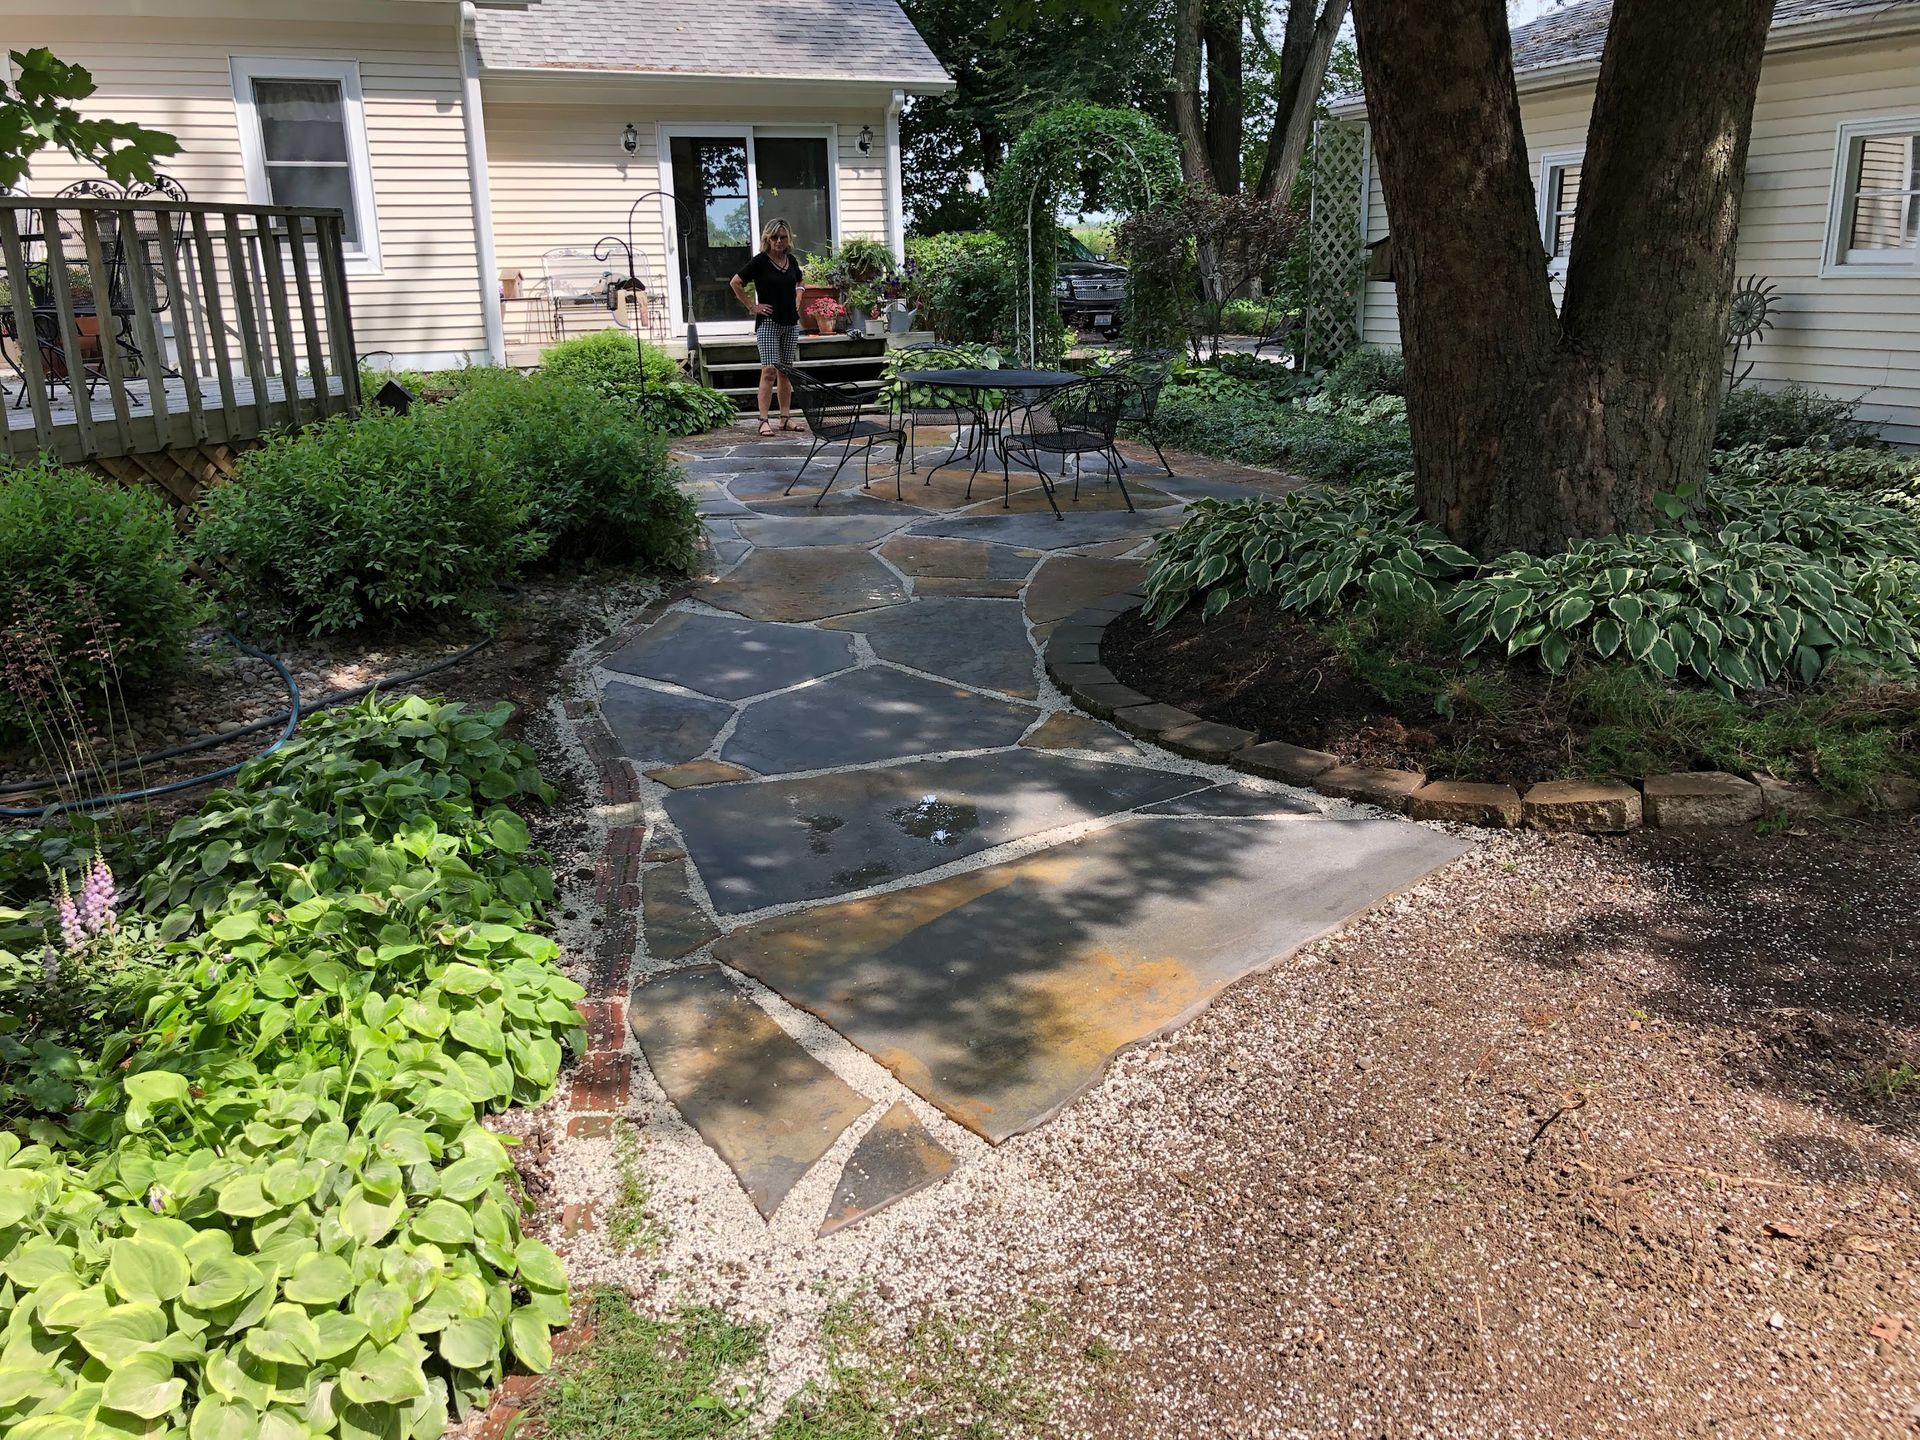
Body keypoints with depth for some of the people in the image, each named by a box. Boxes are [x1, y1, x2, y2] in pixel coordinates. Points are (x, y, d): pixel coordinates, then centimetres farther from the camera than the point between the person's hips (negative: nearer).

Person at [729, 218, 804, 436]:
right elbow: (736, 283, -6)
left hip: (791, 322, 6)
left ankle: (785, 418, 13)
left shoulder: (792, 261, 9)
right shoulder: (760, 261, -8)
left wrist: (796, 302, 12)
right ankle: (764, 421, -11)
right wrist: (752, 306, -6)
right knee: (769, 370, -12)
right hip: (768, 322, -6)